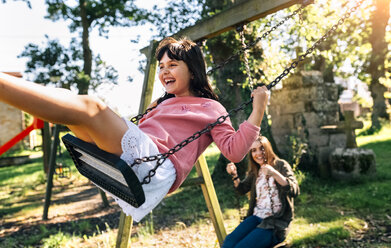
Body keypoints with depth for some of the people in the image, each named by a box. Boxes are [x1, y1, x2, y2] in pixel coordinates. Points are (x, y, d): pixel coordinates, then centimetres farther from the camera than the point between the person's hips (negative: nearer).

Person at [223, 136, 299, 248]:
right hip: (256, 217, 5)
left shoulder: (281, 165, -3)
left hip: (276, 222, -5)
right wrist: (234, 175, 6)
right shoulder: (254, 171, 15)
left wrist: (275, 173, -31)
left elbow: (295, 191, -16)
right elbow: (242, 189, 25)